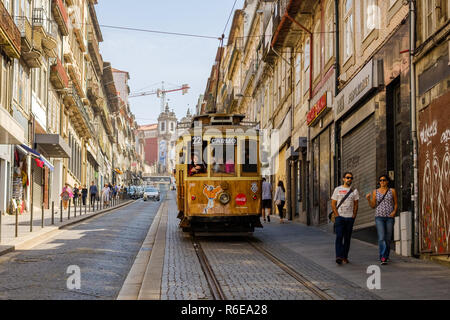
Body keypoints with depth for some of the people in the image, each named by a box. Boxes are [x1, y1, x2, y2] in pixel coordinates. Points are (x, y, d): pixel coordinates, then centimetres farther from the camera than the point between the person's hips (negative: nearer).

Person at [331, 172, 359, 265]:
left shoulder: (354, 191, 9)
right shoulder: (338, 189, 3)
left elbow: (356, 205, 11)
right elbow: (333, 204, 2)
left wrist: (354, 216, -1)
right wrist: (337, 215, -8)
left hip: (350, 218, 3)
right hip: (340, 217, -3)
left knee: (347, 238, 5)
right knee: (339, 237, -12)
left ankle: (345, 257, 12)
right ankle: (339, 257, -17)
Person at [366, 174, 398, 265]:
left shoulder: (392, 191, 6)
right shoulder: (375, 192, 7)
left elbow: (396, 204, 9)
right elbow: (373, 206, 7)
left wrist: (394, 211, -9)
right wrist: (368, 199, -10)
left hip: (390, 217, 1)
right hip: (379, 217, -1)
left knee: (388, 239, 4)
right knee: (381, 237, -14)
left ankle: (386, 256, 21)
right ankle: (382, 258, -20)